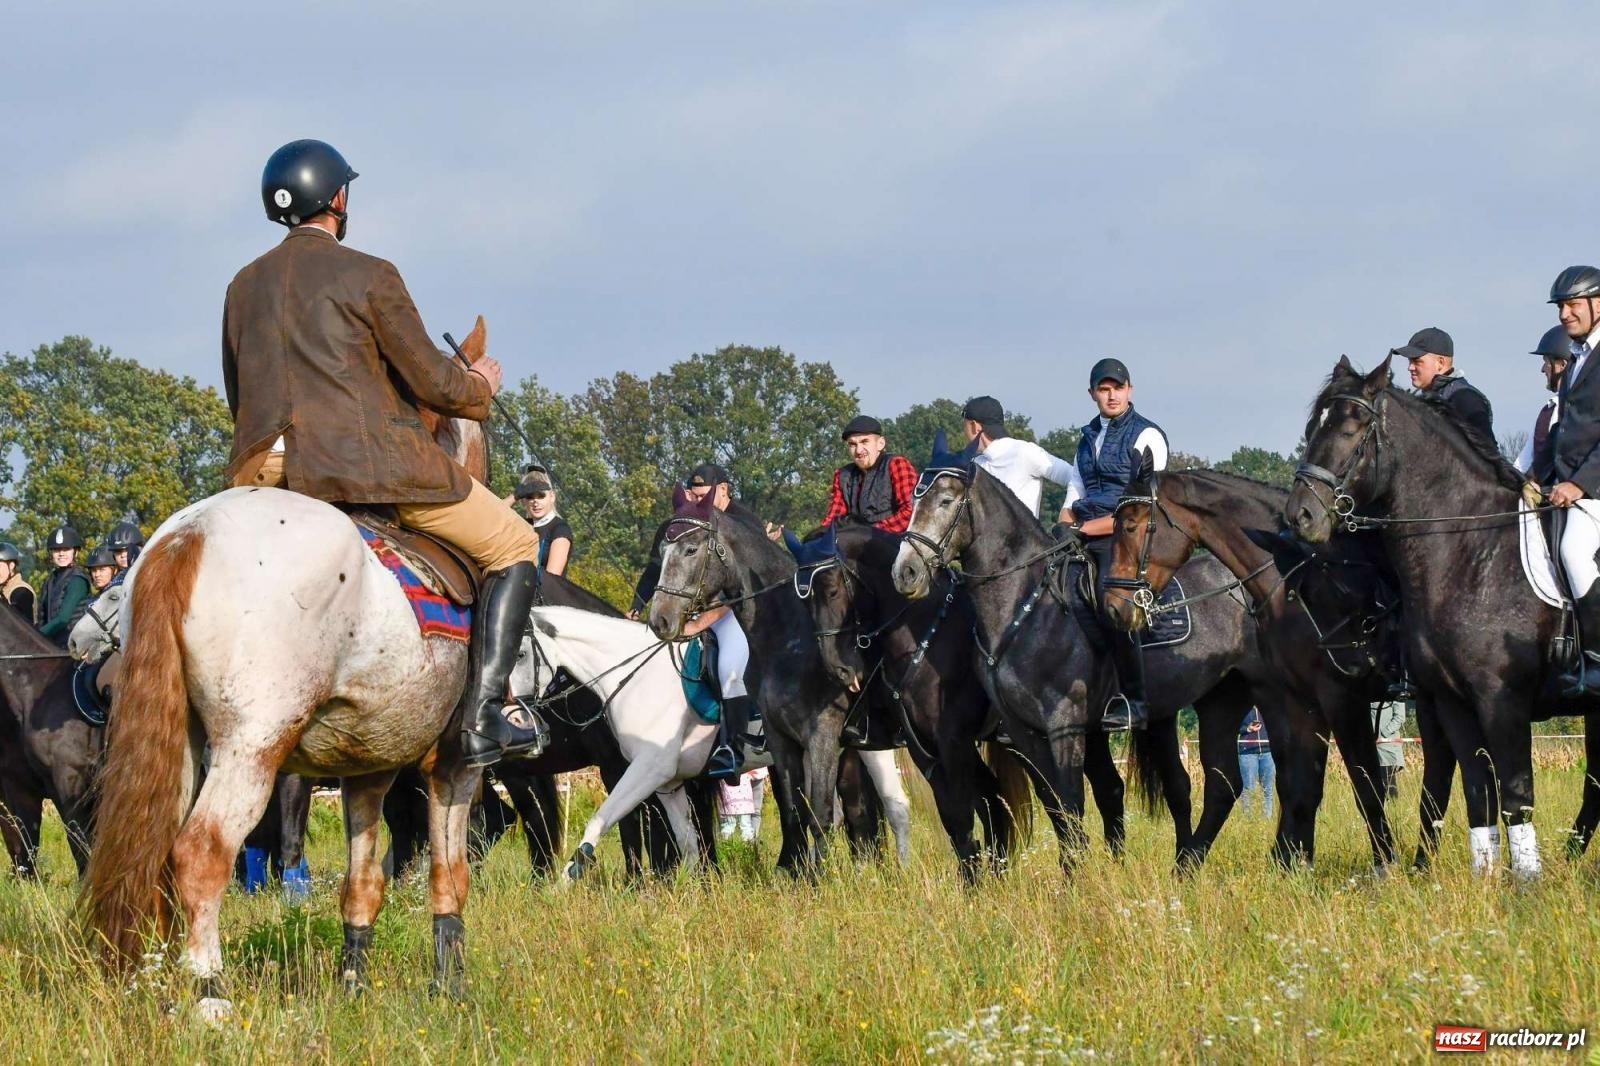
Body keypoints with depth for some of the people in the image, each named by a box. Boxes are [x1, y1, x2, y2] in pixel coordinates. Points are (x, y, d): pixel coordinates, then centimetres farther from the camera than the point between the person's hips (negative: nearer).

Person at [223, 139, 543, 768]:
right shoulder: (368, 277, -4)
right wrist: (480, 388, 19)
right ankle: (483, 714, -7)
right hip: (373, 463, -6)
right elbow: (432, 383, -3)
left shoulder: (244, 287, 13)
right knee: (514, 547, 7)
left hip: (264, 470, 6)